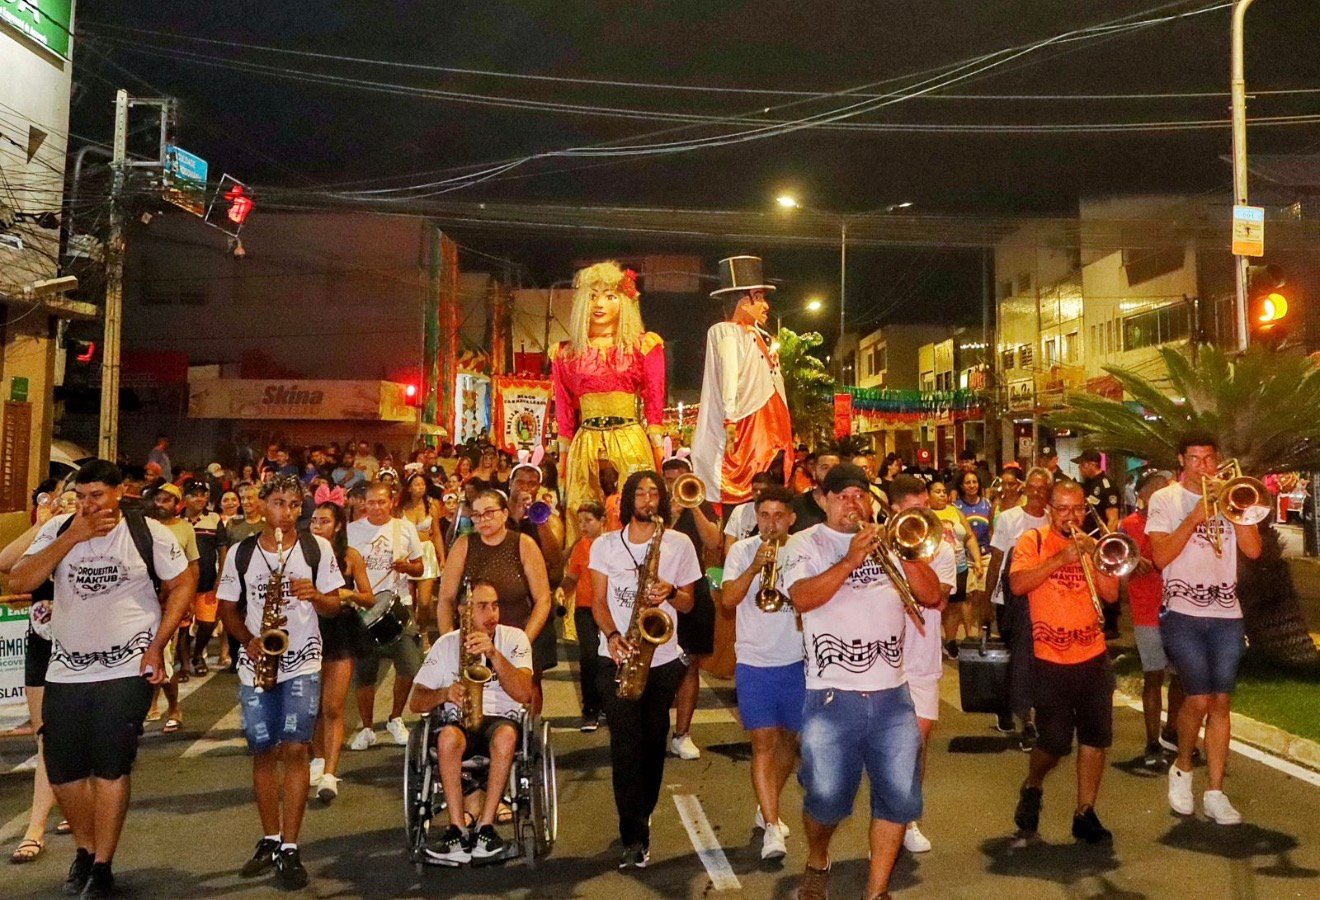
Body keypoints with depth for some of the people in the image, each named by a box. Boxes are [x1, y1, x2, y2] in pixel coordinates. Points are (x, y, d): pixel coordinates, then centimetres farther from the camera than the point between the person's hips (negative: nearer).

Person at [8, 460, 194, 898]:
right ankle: (85, 848, 35)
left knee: (111, 767, -1)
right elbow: (18, 583, -9)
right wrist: (72, 537, -17)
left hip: (127, 670, -3)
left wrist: (156, 646, -7)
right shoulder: (58, 529, 0)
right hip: (65, 671, 4)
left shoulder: (148, 532, -7)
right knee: (62, 770, 10)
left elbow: (183, 584, 0)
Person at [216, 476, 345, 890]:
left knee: (294, 749, -7)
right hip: (256, 665, 2)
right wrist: (248, 640, -9)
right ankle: (270, 839, 25)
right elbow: (228, 608, 9)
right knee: (263, 752, 10)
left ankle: (289, 848, 2)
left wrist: (314, 595, -20)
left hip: (303, 663, -2)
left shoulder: (317, 548, 0)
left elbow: (336, 605, 1)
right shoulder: (240, 553, 4)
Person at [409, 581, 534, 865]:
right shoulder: (446, 644, 6)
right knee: (448, 736, -35)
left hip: (502, 719, -1)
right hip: (459, 721, 1)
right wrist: (445, 693, -17)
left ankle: (485, 827, -26)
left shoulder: (514, 638, 1)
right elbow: (416, 702, 5)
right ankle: (457, 831, -29)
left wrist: (493, 654, -25)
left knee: (505, 735, -37)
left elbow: (524, 694, -14)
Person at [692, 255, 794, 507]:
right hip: (747, 426, -8)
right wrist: (730, 424, -23)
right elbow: (728, 379, -14)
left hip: (771, 428, 8)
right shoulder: (726, 332, -2)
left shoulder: (762, 337, 22)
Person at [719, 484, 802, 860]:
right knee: (763, 743, -6)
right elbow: (728, 599, -13)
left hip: (797, 662, 2)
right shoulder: (742, 550, -3)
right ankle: (772, 827, -2)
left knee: (788, 738, 16)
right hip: (754, 663, -2)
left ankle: (767, 807, 37)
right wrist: (755, 567, -24)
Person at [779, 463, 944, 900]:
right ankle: (817, 862, 31)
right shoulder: (806, 543, 1)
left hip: (892, 694, 4)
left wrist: (904, 552, -10)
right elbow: (802, 598, -17)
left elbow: (932, 596, 4)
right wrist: (851, 560, -24)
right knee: (827, 798, 0)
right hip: (831, 696, -3)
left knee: (899, 797, 4)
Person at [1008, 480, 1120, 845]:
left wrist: (1090, 555, -12)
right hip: (1051, 660, -4)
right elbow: (1017, 584, -19)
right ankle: (1032, 788, 27)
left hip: (1094, 657, 4)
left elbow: (1111, 594, 0)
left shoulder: (1092, 544, 10)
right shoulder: (1033, 541, -4)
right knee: (1055, 742, -2)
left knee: (1095, 739, 4)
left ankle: (1085, 813, 17)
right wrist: (1060, 559, -25)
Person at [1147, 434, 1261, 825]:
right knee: (1199, 699, -10)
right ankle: (1182, 767, 15)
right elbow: (1161, 557, -11)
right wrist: (1195, 517, -17)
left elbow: (1253, 550, -1)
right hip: (1183, 614, -4)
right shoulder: (1165, 499, 1)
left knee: (1221, 703, 5)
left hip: (1227, 616, 4)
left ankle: (1215, 792, 12)